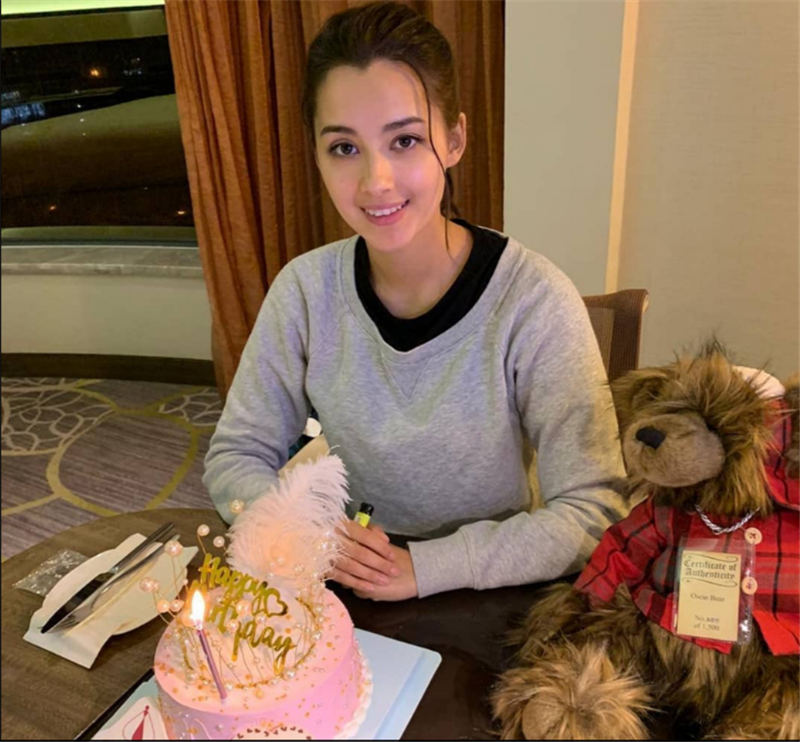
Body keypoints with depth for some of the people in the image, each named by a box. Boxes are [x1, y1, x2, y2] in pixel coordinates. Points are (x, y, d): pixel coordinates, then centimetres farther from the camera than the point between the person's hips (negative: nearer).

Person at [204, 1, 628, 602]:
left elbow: (593, 511, -15)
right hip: (345, 594, 3)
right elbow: (235, 457, 0)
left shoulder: (535, 301, -18)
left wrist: (426, 566, -23)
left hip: (489, 605, -2)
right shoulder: (306, 289, -8)